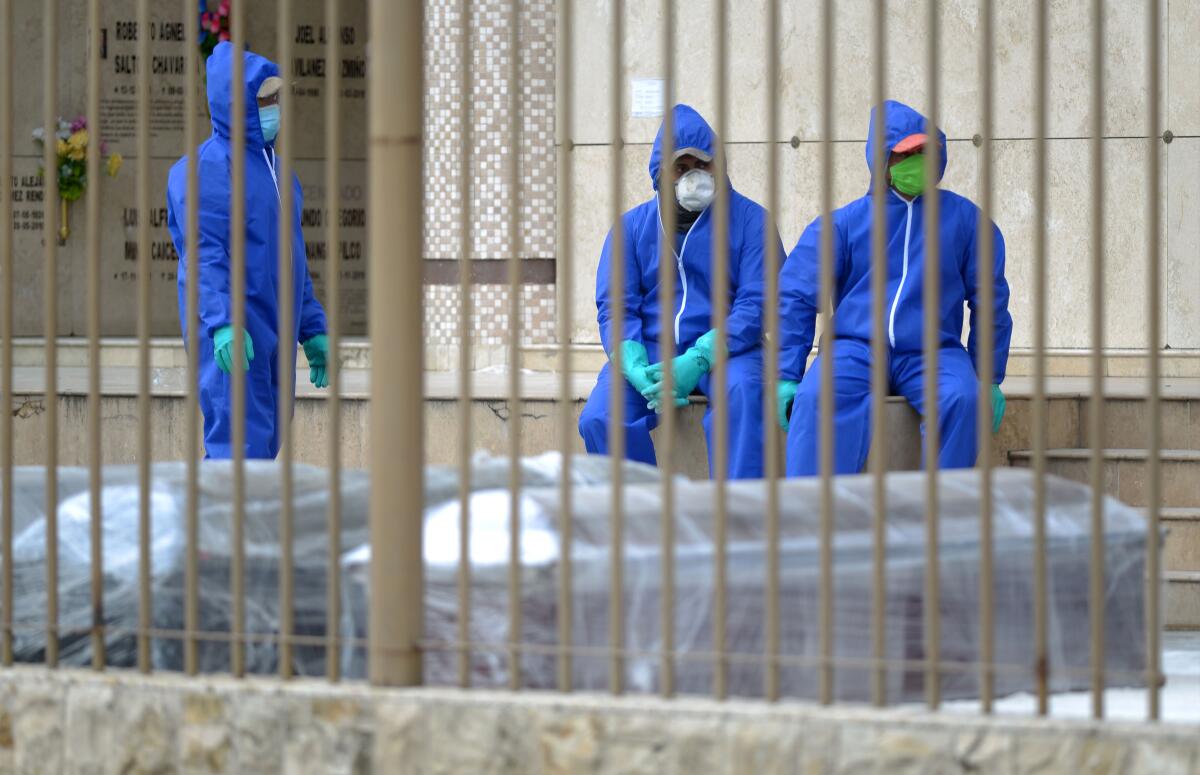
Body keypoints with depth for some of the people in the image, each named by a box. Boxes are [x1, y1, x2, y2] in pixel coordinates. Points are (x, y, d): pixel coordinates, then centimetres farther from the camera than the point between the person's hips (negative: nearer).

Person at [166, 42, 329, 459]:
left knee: (266, 440, 11)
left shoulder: (274, 166, 19)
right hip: (229, 336, -9)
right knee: (243, 442, -13)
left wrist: (312, 330, 21)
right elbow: (204, 254, -20)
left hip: (273, 338, 9)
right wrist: (222, 323, -32)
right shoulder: (205, 169, -11)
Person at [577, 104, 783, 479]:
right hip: (649, 350, 2)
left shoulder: (749, 220, 4)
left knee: (743, 391, -37)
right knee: (599, 418, -26)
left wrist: (698, 359, -20)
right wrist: (636, 370, -17)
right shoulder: (631, 226, 13)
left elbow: (758, 303, -6)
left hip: (724, 349, -2)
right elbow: (614, 307, 5)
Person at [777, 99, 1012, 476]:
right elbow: (795, 295, 7)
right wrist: (788, 375, 0)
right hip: (855, 348, 0)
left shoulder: (963, 219, 11)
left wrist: (990, 380, 14)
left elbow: (990, 300, 16)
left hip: (932, 352, 1)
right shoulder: (845, 223, 8)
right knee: (816, 399, -32)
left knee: (963, 399, -33)